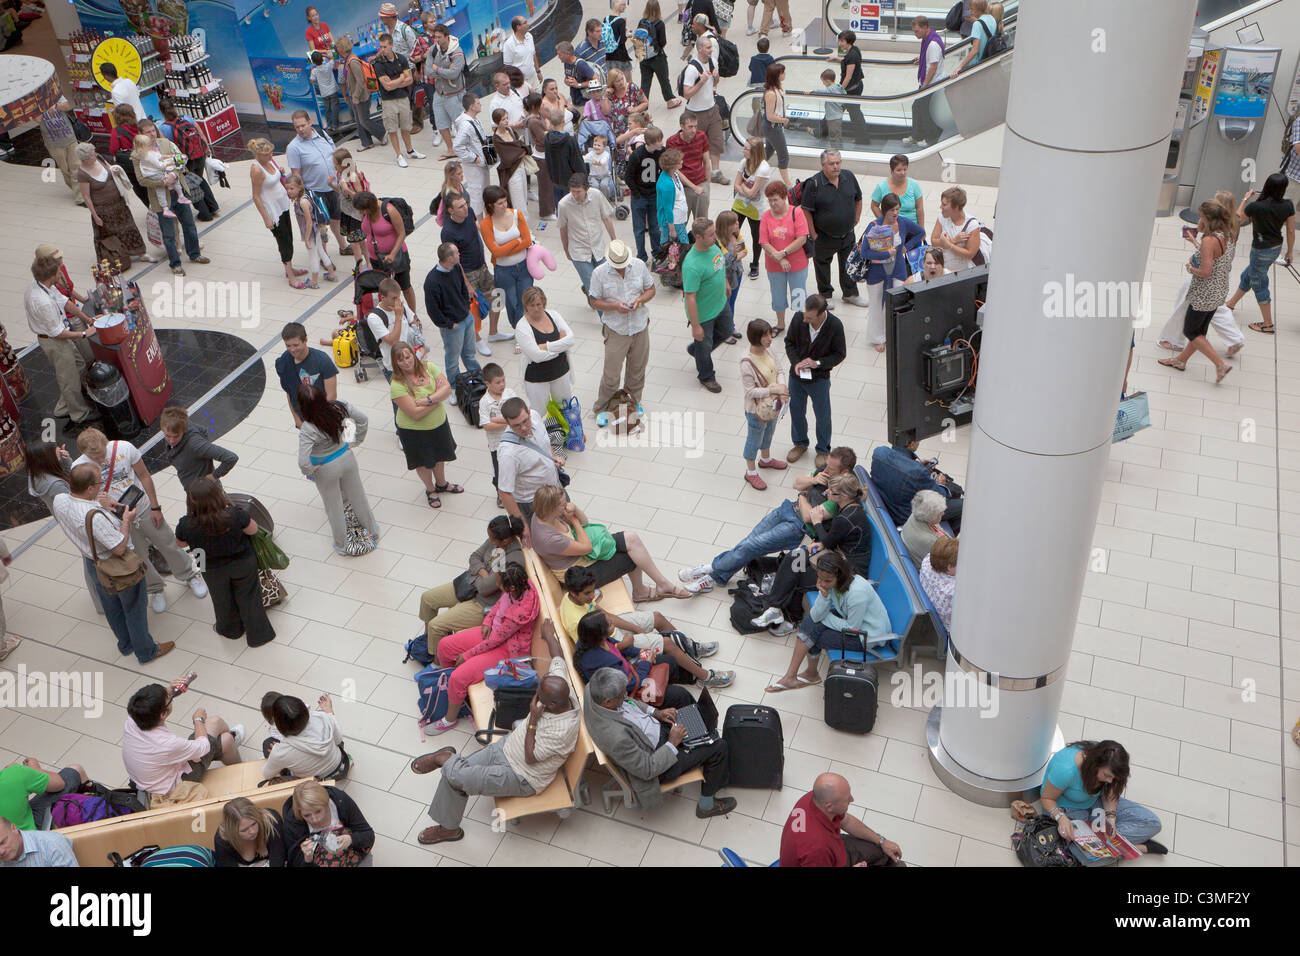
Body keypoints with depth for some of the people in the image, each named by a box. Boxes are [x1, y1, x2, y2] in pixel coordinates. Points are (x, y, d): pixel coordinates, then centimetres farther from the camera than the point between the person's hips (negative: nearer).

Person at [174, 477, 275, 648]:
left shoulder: (186, 525, -30)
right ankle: (258, 634, 40)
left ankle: (230, 630, 54)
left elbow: (180, 544, -8)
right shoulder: (235, 515, -35)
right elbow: (253, 529, -14)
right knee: (248, 597, 23)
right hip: (243, 563, -1)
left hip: (213, 571, 1)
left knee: (222, 600, 28)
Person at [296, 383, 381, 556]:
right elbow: (363, 419, -9)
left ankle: (343, 545, 40)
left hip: (326, 470, -4)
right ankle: (372, 530, 49)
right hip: (346, 457, 4)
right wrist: (356, 441, 4)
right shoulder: (338, 407, -22)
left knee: (333, 507, 20)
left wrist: (309, 471, -15)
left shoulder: (307, 430, -35)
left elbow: (303, 462, -38)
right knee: (358, 496, 27)